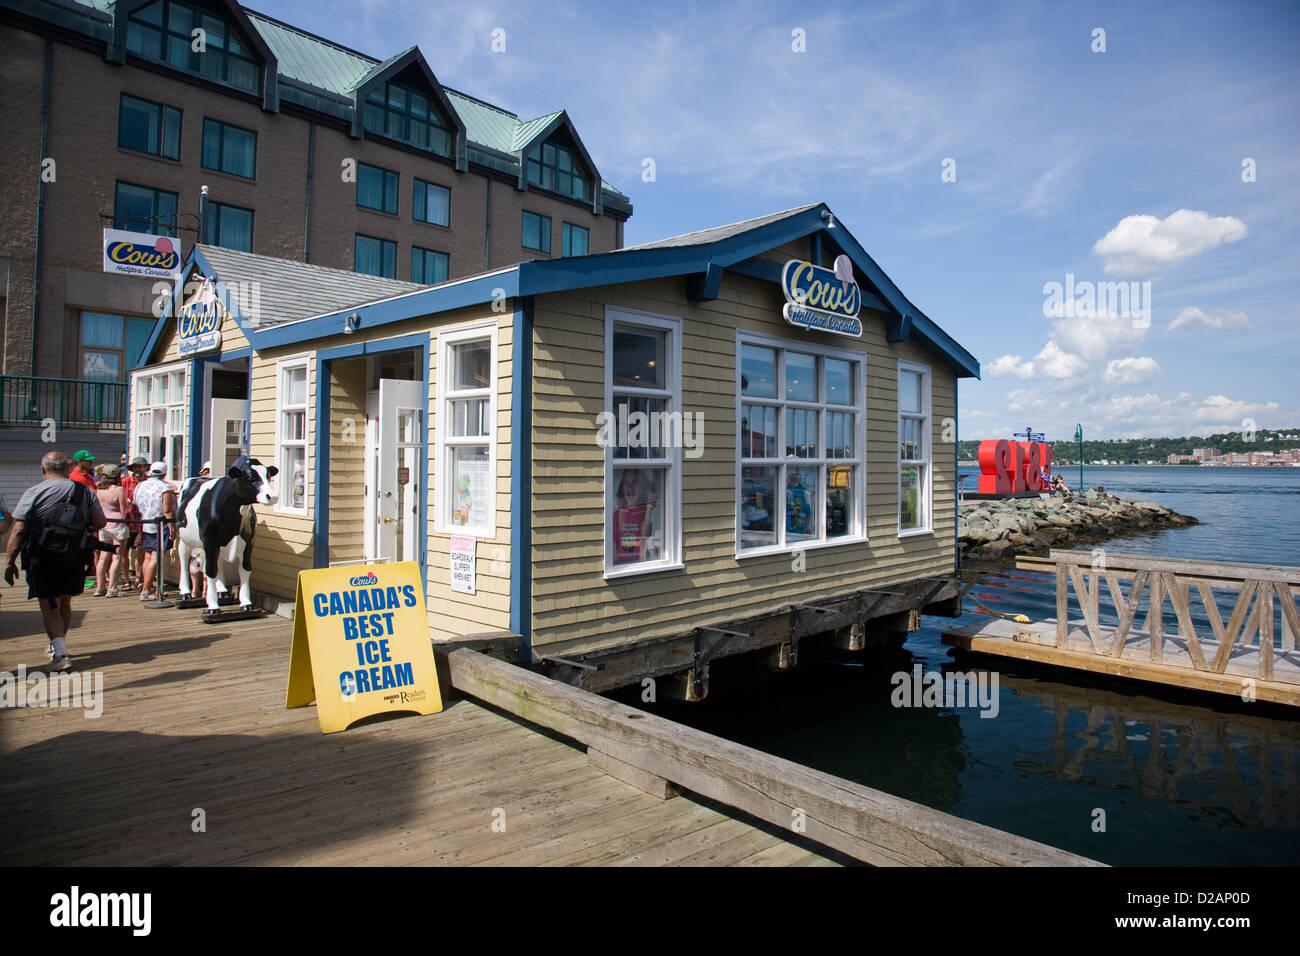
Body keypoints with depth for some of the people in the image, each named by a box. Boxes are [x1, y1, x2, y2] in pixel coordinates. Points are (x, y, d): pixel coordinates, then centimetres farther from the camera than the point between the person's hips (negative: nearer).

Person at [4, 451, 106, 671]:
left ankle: (60, 653, -11)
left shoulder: (33, 493, -7)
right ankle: (58, 645, 35)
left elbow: (18, 531, -10)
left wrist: (9, 560, -4)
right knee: (64, 602, 19)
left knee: (49, 606, 0)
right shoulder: (84, 492, 1)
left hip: (41, 558, -3)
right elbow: (99, 523, -1)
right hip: (74, 559, 3)